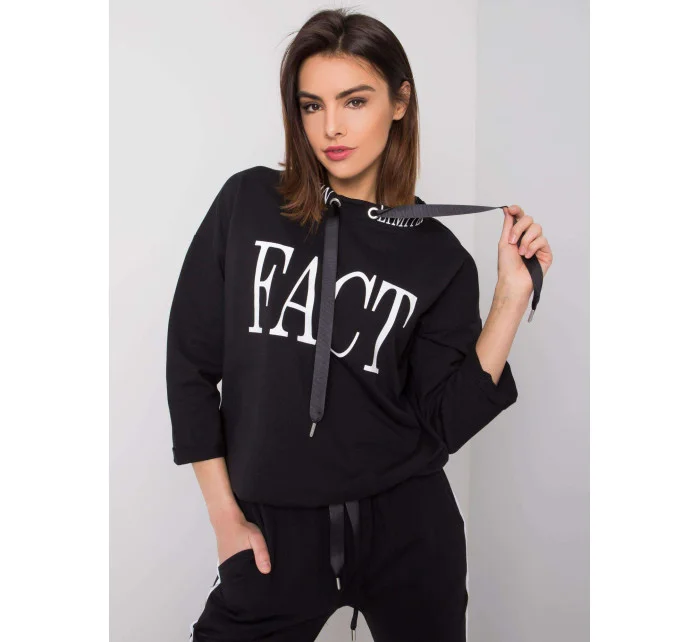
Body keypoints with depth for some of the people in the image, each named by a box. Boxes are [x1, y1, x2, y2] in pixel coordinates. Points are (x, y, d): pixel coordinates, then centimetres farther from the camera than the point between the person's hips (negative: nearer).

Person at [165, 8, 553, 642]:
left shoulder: (439, 256, -3)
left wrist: (512, 295, -12)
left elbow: (442, 426, -6)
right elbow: (190, 362, -1)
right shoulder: (248, 204, -4)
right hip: (276, 530, 0)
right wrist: (226, 517, -1)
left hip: (406, 527, 1)